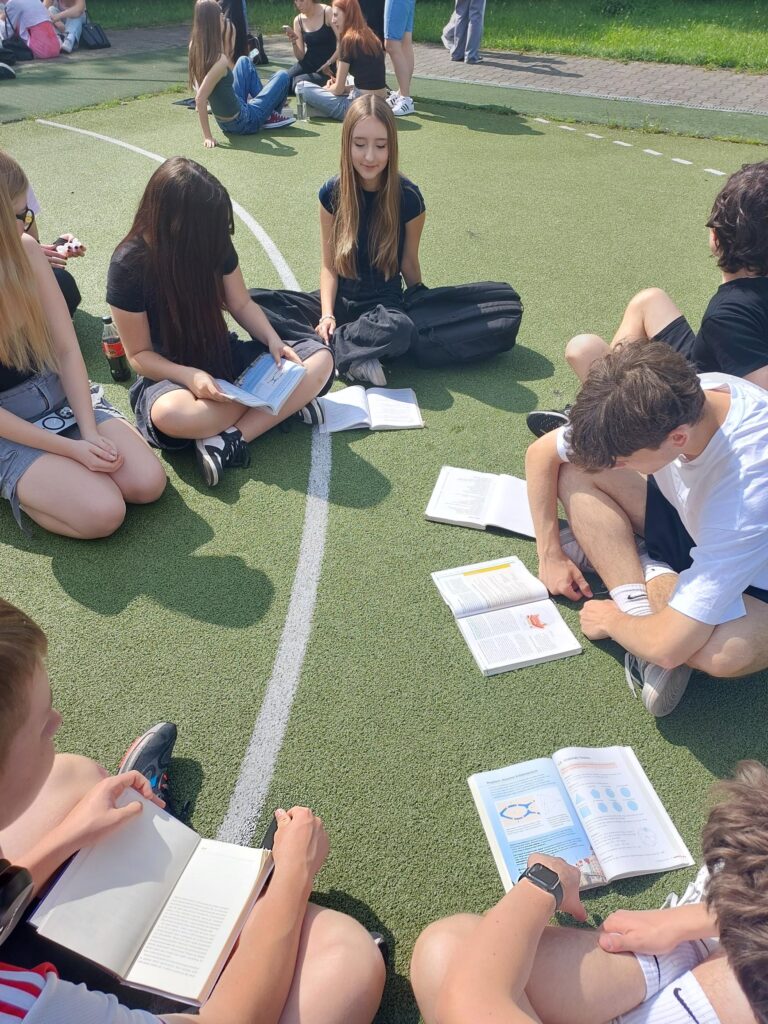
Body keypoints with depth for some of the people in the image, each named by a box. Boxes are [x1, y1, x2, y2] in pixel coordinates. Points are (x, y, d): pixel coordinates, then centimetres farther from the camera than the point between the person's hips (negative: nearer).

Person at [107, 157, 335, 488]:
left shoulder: (214, 243, -7)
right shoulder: (129, 264, -17)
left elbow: (241, 305, 6)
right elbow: (139, 354, -12)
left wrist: (273, 340, -13)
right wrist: (190, 376, -30)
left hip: (223, 357, 5)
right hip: (169, 373, -5)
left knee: (320, 358, -13)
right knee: (170, 415, -41)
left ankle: (230, 439, -27)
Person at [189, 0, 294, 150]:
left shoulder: (196, 47, -7)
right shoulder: (220, 60, -32)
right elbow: (200, 99, -36)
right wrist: (207, 136, -34)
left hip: (224, 120, 8)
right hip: (243, 122, -8)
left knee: (244, 61, 28)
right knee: (282, 77, 6)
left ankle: (266, 106, 31)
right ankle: (271, 116, 31)